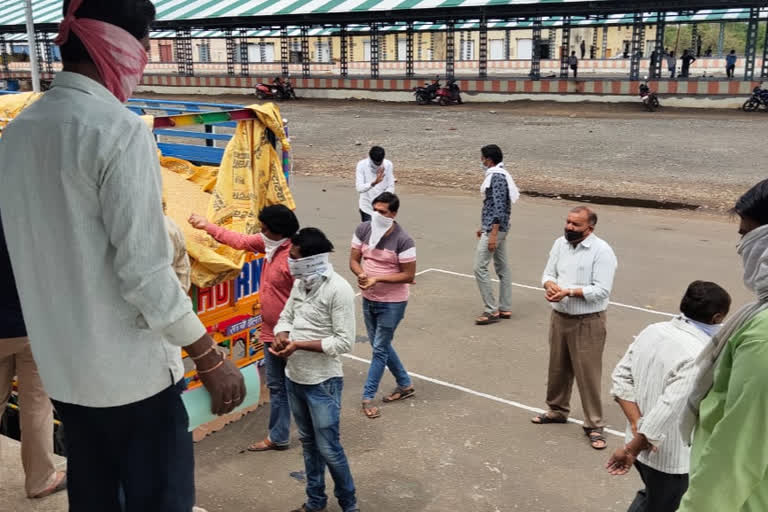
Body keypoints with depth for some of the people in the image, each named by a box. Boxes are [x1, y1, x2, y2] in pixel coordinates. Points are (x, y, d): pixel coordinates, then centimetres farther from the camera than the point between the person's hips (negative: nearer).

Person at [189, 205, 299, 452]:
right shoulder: (268, 244, 2)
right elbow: (240, 241, 19)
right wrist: (207, 226, 23)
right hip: (271, 332, 9)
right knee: (276, 386, 16)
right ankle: (278, 436, 26)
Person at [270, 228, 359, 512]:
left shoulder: (338, 290, -20)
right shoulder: (300, 282, 3)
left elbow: (344, 341, -21)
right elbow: (286, 316, 13)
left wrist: (298, 345, -22)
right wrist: (281, 336, -10)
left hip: (322, 383, -7)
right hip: (294, 377, 7)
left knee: (328, 448, 3)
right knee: (308, 442, 20)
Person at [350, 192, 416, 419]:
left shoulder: (403, 240, -21)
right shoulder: (363, 230, -6)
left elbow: (409, 275, -17)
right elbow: (354, 260, 0)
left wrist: (377, 279, -26)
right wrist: (361, 275, -23)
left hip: (392, 303, -6)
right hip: (368, 299, 6)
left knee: (379, 348, 1)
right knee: (381, 345, 18)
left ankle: (367, 397, 13)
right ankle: (405, 385, 36)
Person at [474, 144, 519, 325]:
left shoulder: (497, 177, -18)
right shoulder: (499, 174, 13)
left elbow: (499, 207, -23)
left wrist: (493, 234, -25)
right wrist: (484, 227, 24)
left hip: (494, 229, -11)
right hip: (499, 228, 11)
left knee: (480, 268, -8)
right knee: (502, 267, 13)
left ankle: (491, 311, -3)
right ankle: (505, 309, 20)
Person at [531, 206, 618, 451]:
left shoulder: (602, 251, -16)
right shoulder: (560, 243, 4)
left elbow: (601, 290, -20)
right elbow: (548, 273, 8)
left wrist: (569, 292, -26)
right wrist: (550, 285, -16)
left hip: (587, 322, -6)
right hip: (559, 317, 6)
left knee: (588, 373, 0)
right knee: (558, 368, 19)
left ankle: (594, 425, 13)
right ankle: (557, 410, 39)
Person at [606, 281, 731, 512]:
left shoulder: (652, 330, -3)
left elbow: (622, 377, -1)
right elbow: (666, 412, -29)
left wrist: (637, 425, -6)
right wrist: (631, 450, -20)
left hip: (644, 446, 7)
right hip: (672, 459, -7)